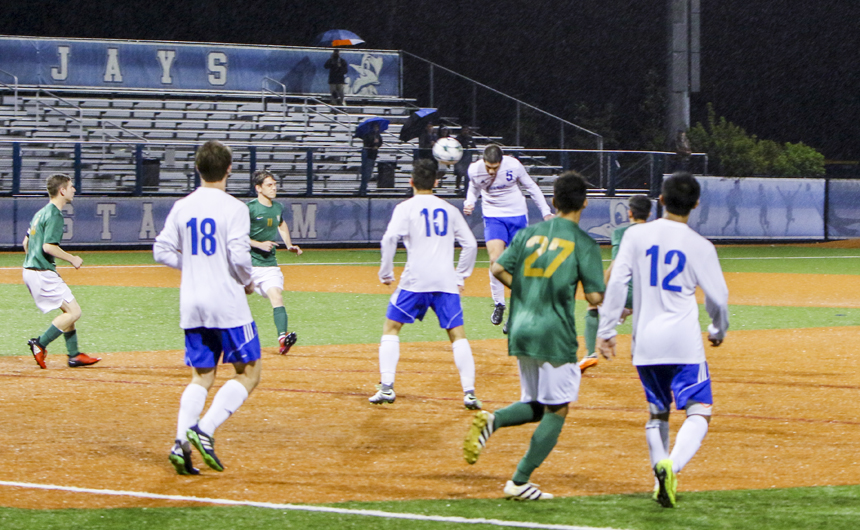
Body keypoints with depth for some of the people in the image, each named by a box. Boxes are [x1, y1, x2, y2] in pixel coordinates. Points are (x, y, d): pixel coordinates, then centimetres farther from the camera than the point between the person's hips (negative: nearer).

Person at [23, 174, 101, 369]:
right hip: (43, 274, -10)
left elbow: (26, 242, 22)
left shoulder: (41, 213, 16)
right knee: (73, 311, -8)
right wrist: (72, 259, -12)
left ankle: (74, 355, 14)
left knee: (69, 310, 15)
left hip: (30, 270, 10)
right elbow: (48, 246, -24)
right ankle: (40, 344, -11)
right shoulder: (54, 215, -14)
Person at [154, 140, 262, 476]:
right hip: (227, 303, -6)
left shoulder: (181, 208, 6)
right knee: (248, 372, 4)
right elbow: (239, 255, -17)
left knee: (201, 376, 13)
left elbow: (162, 251, 7)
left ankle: (181, 443, -4)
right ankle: (204, 430, -13)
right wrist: (247, 282, 1)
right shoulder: (233, 207, -9)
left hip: (191, 304, 6)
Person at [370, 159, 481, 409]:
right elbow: (470, 243, 12)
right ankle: (469, 391, -6)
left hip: (415, 279, -3)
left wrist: (386, 273, -5)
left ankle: (386, 386, 0)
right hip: (447, 281, 3)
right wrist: (461, 276, 19)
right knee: (457, 333, 5)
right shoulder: (449, 209, 14)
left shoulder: (406, 208, 2)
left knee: (391, 327, 10)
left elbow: (389, 239, -13)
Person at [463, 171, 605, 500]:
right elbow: (595, 297, -10)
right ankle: (519, 482, -1)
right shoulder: (583, 243, -5)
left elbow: (498, 269, 3)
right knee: (556, 411, 5)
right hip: (554, 335, -6)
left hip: (520, 331, 6)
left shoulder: (530, 233, 9)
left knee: (535, 406, 20)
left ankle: (492, 420, -10)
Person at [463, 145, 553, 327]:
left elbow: (531, 187, -1)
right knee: (495, 260, -19)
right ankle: (498, 304, -1)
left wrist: (546, 212, 1)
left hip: (517, 216, 0)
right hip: (493, 217, 0)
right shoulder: (475, 170, -14)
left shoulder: (514, 166, -18)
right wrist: (469, 203, -11)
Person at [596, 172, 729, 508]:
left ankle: (661, 477, 12)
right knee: (699, 411, -6)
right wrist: (718, 330, 22)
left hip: (645, 341, 3)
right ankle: (672, 465, -31)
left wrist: (606, 330, 3)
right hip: (683, 340, -3)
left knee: (657, 413, 19)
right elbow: (718, 297, 2)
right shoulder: (700, 247, -3)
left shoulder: (636, 235, 2)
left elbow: (617, 283, -3)